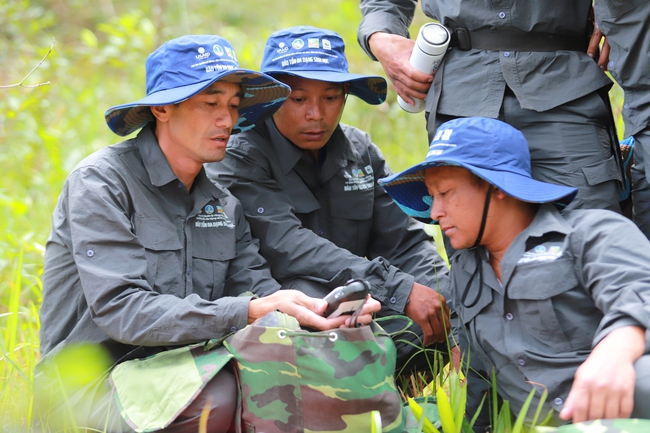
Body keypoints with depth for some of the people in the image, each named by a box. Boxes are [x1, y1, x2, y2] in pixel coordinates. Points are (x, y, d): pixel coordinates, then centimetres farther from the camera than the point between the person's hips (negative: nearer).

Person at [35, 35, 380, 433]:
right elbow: (122, 311, -21)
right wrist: (247, 314, -31)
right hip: (90, 384, -6)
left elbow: (258, 290, 3)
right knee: (216, 396, -33)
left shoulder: (223, 203, 14)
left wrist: (324, 310, -20)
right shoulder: (100, 183, -10)